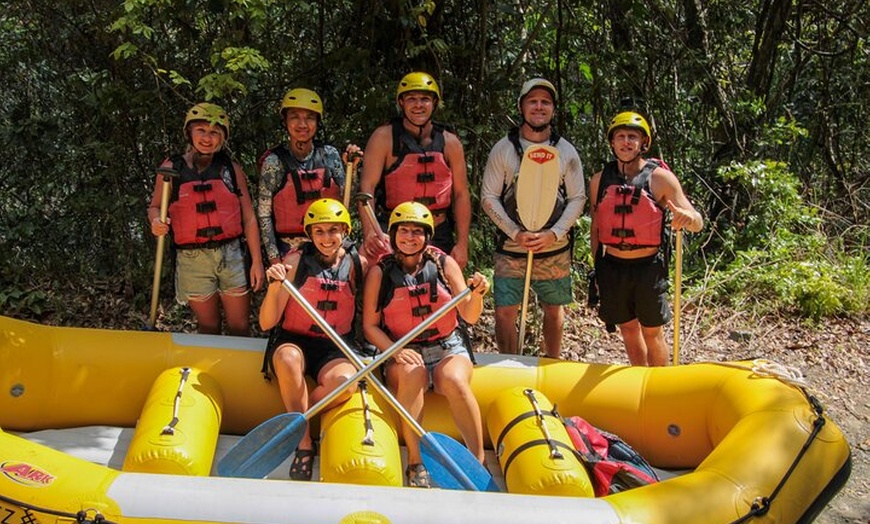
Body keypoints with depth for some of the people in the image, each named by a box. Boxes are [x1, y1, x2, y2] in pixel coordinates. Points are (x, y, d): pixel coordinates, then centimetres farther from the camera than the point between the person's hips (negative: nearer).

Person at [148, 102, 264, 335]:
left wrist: (257, 261, 3)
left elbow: (249, 218, 6)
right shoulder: (172, 168, 2)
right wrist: (156, 221, -14)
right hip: (192, 259, -1)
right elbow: (155, 206, 11)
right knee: (208, 327, 9)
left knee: (240, 327, 4)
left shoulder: (231, 168, 4)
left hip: (231, 255, 1)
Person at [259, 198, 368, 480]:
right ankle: (304, 442, -23)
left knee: (345, 382, -33)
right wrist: (274, 287, -26)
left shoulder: (357, 264, 2)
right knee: (288, 357, -38)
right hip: (294, 341, -1)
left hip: (335, 349, 1)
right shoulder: (296, 260, -5)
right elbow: (267, 323, -10)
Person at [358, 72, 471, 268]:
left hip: (439, 237, 3)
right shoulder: (384, 138, -4)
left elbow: (461, 194, 7)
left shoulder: (449, 143, 5)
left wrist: (462, 244, 0)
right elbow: (367, 186, -12)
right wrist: (370, 230, -28)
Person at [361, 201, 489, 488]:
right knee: (412, 374, -35)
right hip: (402, 353, 0)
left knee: (454, 380, -32)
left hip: (447, 348, 1)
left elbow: (469, 317, 0)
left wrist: (477, 295, -21)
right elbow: (370, 326, 0)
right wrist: (396, 351, -16)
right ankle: (415, 464, -29)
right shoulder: (380, 272, 1)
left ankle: (479, 461, -24)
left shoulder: (444, 264, 3)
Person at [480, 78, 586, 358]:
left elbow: (577, 199, 2)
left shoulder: (566, 151, 3)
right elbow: (488, 197, -2)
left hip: (555, 250, 1)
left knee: (553, 311, 11)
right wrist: (516, 233, -14)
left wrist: (553, 234, -12)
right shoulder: (503, 149, 0)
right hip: (511, 249, -1)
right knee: (504, 313, -3)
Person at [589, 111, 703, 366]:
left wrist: (688, 216, -30)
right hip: (612, 266, 3)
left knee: (652, 332, 5)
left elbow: (697, 224, -7)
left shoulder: (660, 178, -6)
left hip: (648, 266, -3)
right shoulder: (600, 180, 4)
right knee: (628, 329, 14)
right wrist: (596, 268, 13)